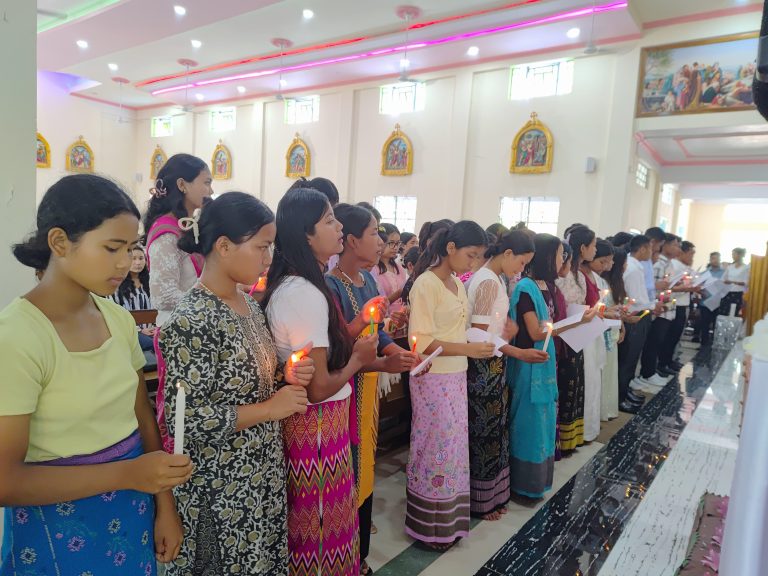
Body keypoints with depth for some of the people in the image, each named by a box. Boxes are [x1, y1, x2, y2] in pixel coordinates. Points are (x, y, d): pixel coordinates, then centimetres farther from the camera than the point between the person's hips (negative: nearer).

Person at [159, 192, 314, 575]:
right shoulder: (191, 321, -24)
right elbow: (185, 419, -25)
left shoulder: (249, 305, 3)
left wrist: (286, 378, -5)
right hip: (220, 487, -8)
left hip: (262, 475, 8)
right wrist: (270, 409, -21)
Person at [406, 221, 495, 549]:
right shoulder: (426, 283, -15)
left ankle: (449, 520, 32)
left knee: (454, 446, 15)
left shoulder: (457, 283, 10)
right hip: (434, 379, -8)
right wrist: (468, 349, -24)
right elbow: (421, 341, -20)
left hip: (456, 377, 8)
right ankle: (429, 526, 23)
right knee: (437, 448, 4)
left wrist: (478, 342, 0)